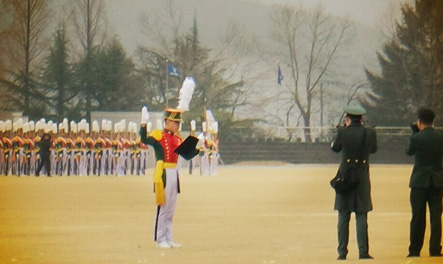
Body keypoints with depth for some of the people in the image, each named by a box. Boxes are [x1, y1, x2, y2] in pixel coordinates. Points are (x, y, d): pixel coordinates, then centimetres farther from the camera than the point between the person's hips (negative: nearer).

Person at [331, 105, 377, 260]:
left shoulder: (342, 132, -9)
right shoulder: (370, 133, -5)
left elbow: (335, 148, 8)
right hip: (362, 177, 1)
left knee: (343, 216, 6)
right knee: (361, 216, 4)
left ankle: (342, 252, 5)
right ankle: (363, 252, -1)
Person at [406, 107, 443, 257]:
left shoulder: (416, 138, -11)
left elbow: (409, 152, 7)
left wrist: (414, 131, 10)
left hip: (420, 182, -2)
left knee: (418, 218, 3)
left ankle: (414, 250, 7)